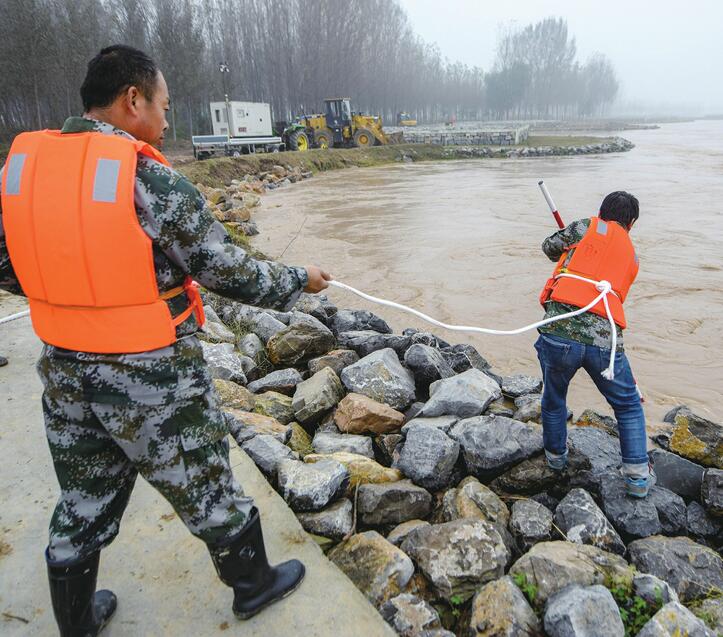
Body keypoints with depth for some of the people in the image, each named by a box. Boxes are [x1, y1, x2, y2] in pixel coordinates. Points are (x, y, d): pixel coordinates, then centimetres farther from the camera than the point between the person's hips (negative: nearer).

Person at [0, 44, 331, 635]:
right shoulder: (152, 180, -18)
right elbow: (226, 270, -13)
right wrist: (298, 281, 2)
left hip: (65, 370, 6)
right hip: (154, 376, -5)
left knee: (82, 502, 23)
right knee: (206, 487, 15)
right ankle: (253, 584, 39)